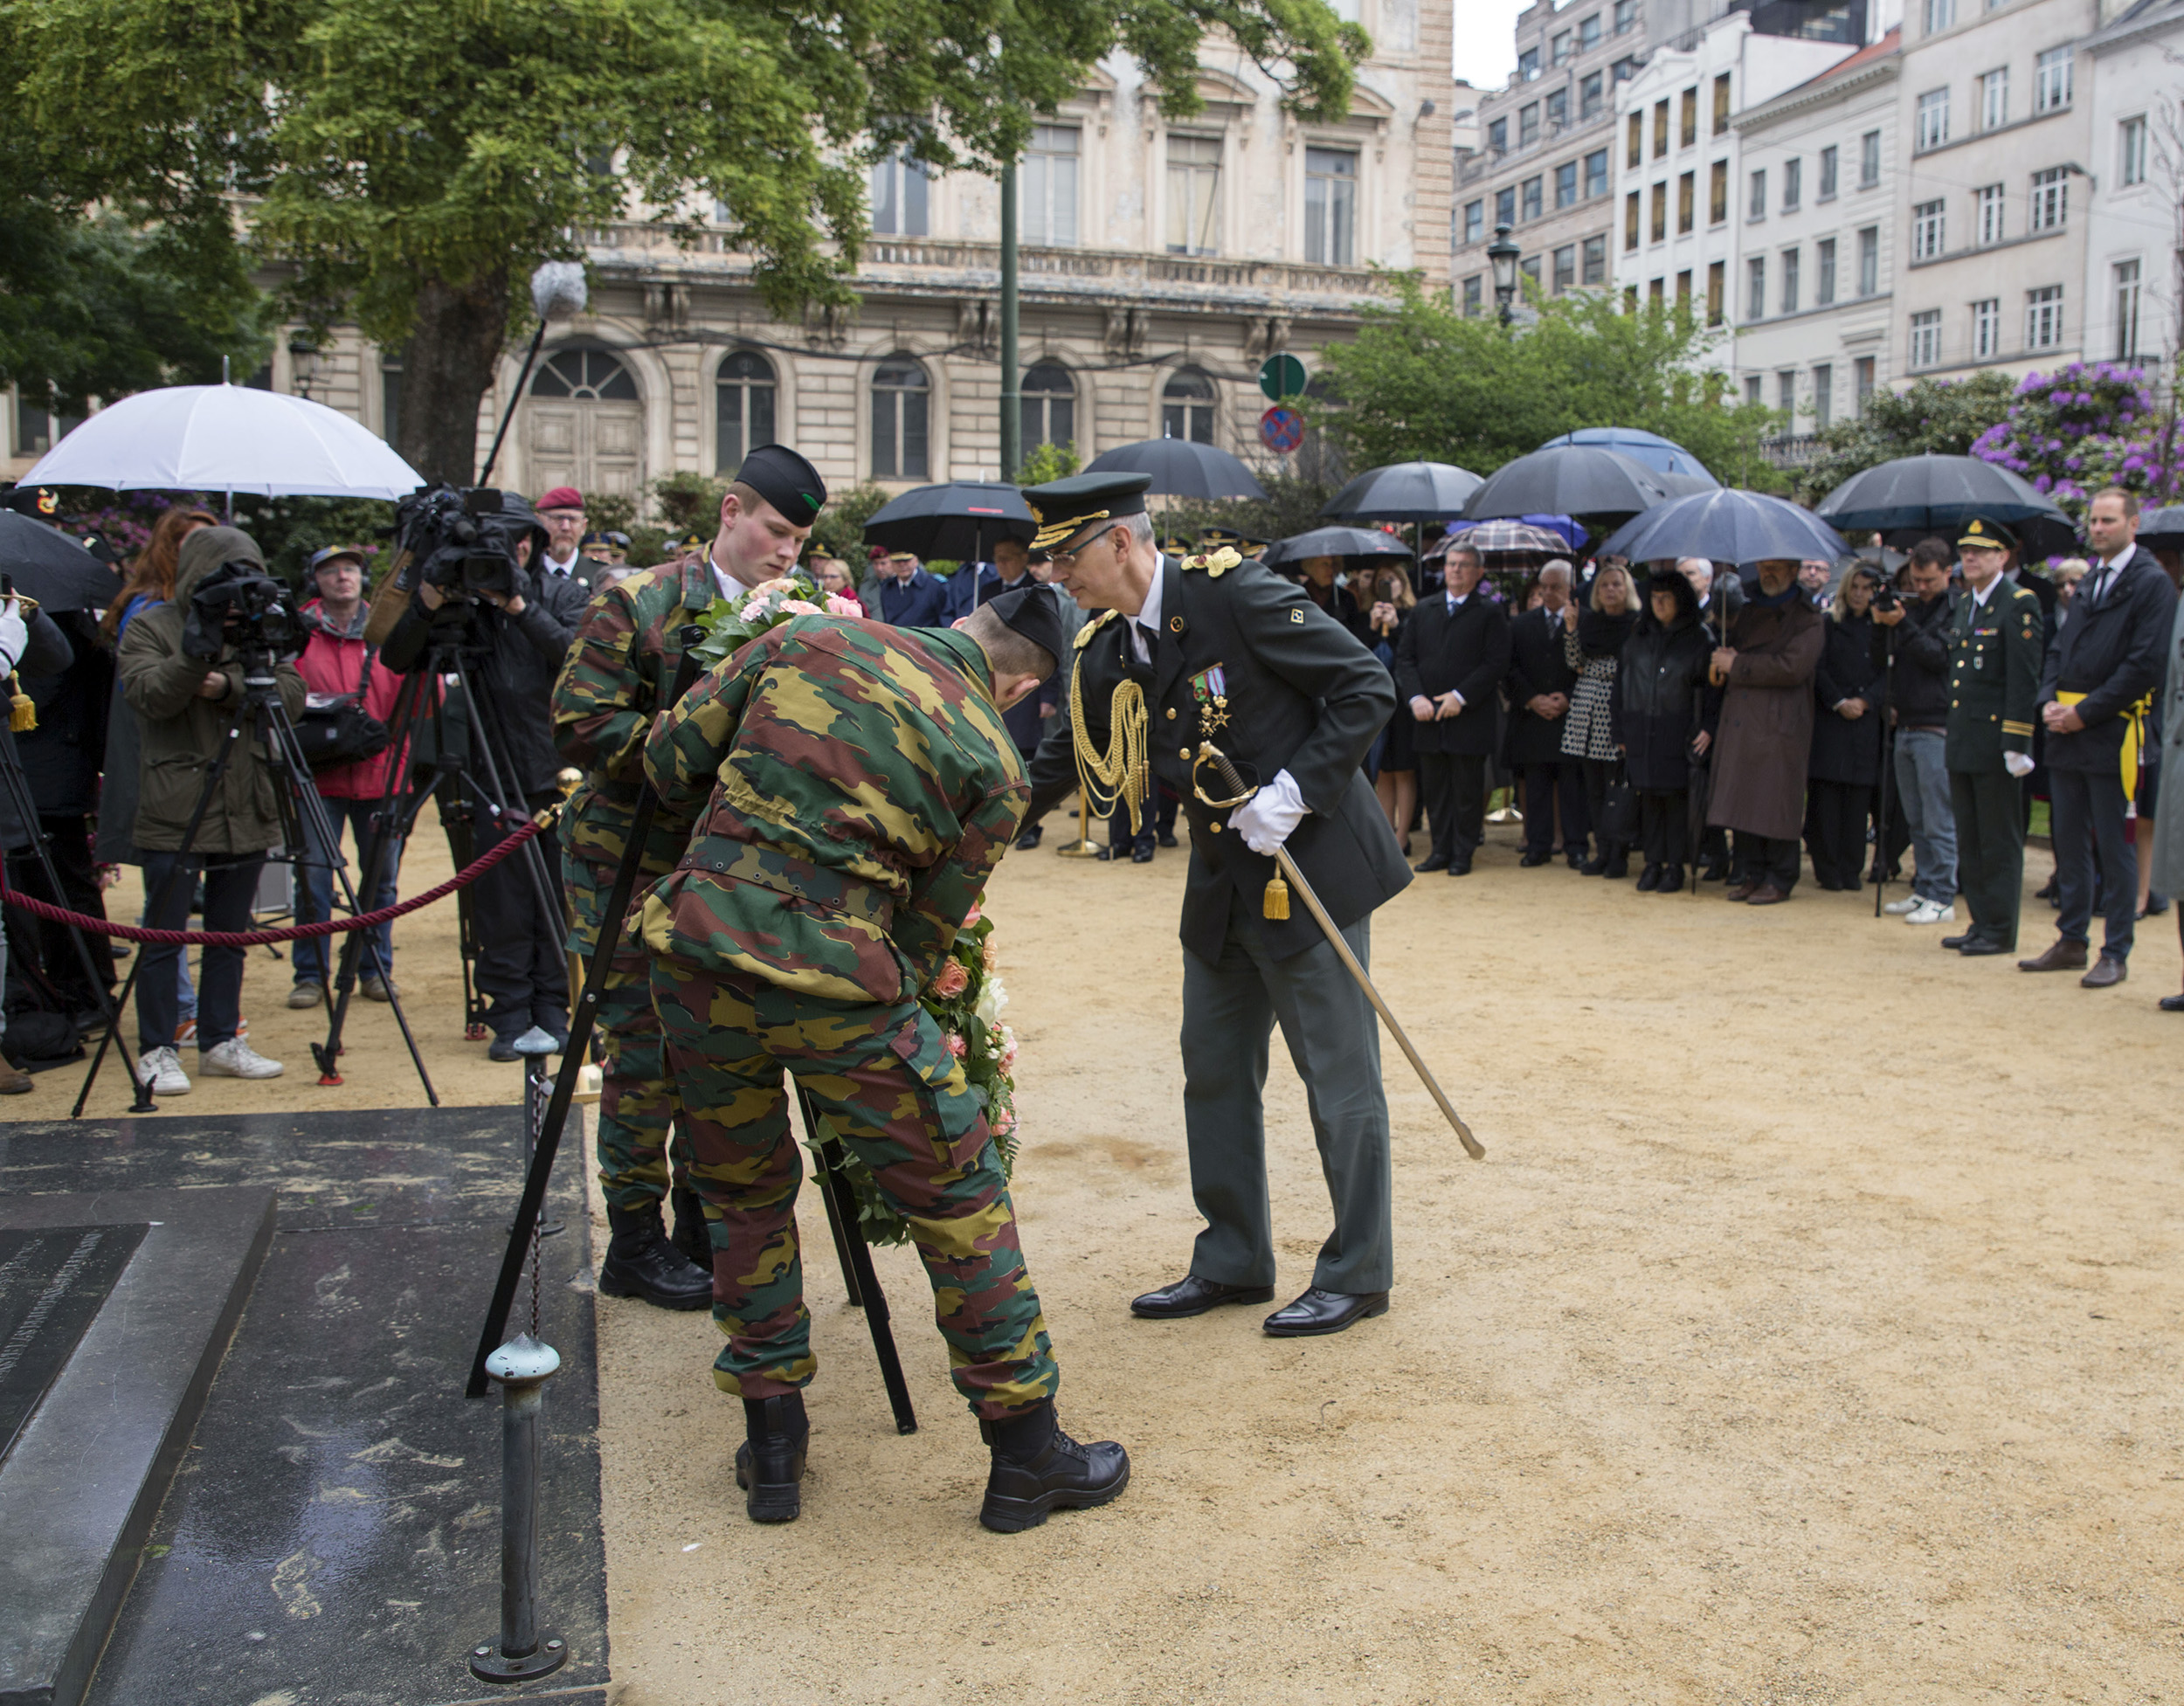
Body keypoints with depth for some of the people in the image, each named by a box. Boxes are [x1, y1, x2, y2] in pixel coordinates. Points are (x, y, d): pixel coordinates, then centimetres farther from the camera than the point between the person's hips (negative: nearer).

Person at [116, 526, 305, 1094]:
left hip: (247, 810, 4)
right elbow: (148, 695, -15)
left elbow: (292, 695, -1)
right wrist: (195, 657, -28)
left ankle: (220, 1042, 21)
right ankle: (156, 1052, 9)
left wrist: (231, 687, -15)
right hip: (175, 809, -4)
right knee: (164, 935, 0)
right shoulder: (150, 627, 0)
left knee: (231, 933, 11)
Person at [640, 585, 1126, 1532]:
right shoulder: (993, 767, 3)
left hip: (696, 947, 4)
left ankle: (771, 1449, 30)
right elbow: (928, 928, 5)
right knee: (959, 1200, 11)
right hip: (833, 978, -4)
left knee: (744, 1195, 22)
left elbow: (671, 753, 12)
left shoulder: (810, 637, 10)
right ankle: (1026, 1457, 21)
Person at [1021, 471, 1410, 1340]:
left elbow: (1366, 688, -16)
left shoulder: (1235, 593, -18)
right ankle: (1233, 1261, 29)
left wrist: (1293, 793, -22)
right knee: (1214, 1071, 14)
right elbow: (1062, 761, 12)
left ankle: (1357, 1275, 18)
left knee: (1339, 1079, 3)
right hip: (1222, 885, 8)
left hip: (1311, 866, -8)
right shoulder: (1104, 655, 3)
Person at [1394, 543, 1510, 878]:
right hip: (1428, 715, 4)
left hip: (1470, 718, -4)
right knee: (1434, 788, 8)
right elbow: (1404, 656, 9)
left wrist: (1460, 696, -15)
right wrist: (1415, 697, -7)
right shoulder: (1423, 611, 14)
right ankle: (1441, 850, 17)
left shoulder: (1491, 613, 1)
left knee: (1467, 790, 1)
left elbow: (1497, 663, -7)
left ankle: (1463, 853, 10)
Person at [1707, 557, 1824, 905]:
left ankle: (1779, 881, 3)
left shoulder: (1806, 619, -1)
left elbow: (1793, 667, -14)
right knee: (1742, 800, 6)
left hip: (1779, 726, -6)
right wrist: (1720, 662, 3)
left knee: (1776, 806, -5)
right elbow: (1728, 648, 28)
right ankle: (1750, 874, 15)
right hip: (1740, 723, 6)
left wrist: (1737, 665, -10)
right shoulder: (1747, 612, 20)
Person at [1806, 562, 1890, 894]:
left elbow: (1887, 673, 6)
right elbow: (1819, 670, 0)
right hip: (1828, 717, -2)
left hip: (1866, 719, 2)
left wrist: (1864, 701, -9)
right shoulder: (1828, 623, 5)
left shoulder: (1881, 628, 11)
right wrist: (1838, 702, -11)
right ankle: (1827, 869, 1)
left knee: (1858, 796, 1)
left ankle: (1851, 869, 6)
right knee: (1825, 795, -5)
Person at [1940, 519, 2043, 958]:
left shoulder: (2019, 604, -9)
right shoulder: (1964, 604, 15)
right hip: (1962, 742, 8)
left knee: (1999, 843, -1)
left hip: (1994, 745, -8)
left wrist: (2015, 744, -18)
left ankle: (2000, 931, 6)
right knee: (1969, 842, 12)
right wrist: (1953, 733, 16)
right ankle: (1981, 923, 20)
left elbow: (2024, 680, -14)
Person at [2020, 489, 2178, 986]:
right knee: (2070, 842, 12)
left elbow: (2145, 665, -14)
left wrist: (2085, 712, -15)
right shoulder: (2089, 581, 16)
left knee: (2115, 847, -1)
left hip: (2113, 730, -7)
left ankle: (2116, 954, 5)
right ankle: (2072, 942, 21)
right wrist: (2050, 700, 1)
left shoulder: (2153, 584, -7)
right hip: (2068, 726, 7)